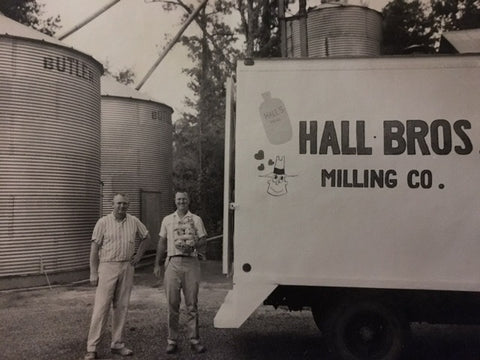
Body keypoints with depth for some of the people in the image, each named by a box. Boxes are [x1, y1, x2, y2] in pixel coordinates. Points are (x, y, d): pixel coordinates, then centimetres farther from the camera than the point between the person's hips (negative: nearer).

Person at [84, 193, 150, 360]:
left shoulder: (134, 222, 5)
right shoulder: (103, 222, -5)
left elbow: (145, 237, 22)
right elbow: (94, 248, -5)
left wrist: (138, 255, 11)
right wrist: (93, 273, -8)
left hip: (127, 268, 4)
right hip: (108, 267, -4)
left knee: (121, 307, 9)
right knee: (101, 306, -6)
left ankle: (117, 344, 19)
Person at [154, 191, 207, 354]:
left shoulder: (196, 219, 11)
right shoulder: (167, 220, 15)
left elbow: (203, 239, 7)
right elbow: (162, 243, 15)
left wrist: (193, 246, -15)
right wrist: (157, 264, 10)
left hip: (191, 263, -1)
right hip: (172, 263, 1)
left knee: (192, 304, 2)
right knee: (172, 303, 2)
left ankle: (194, 339, 9)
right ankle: (172, 340, 10)